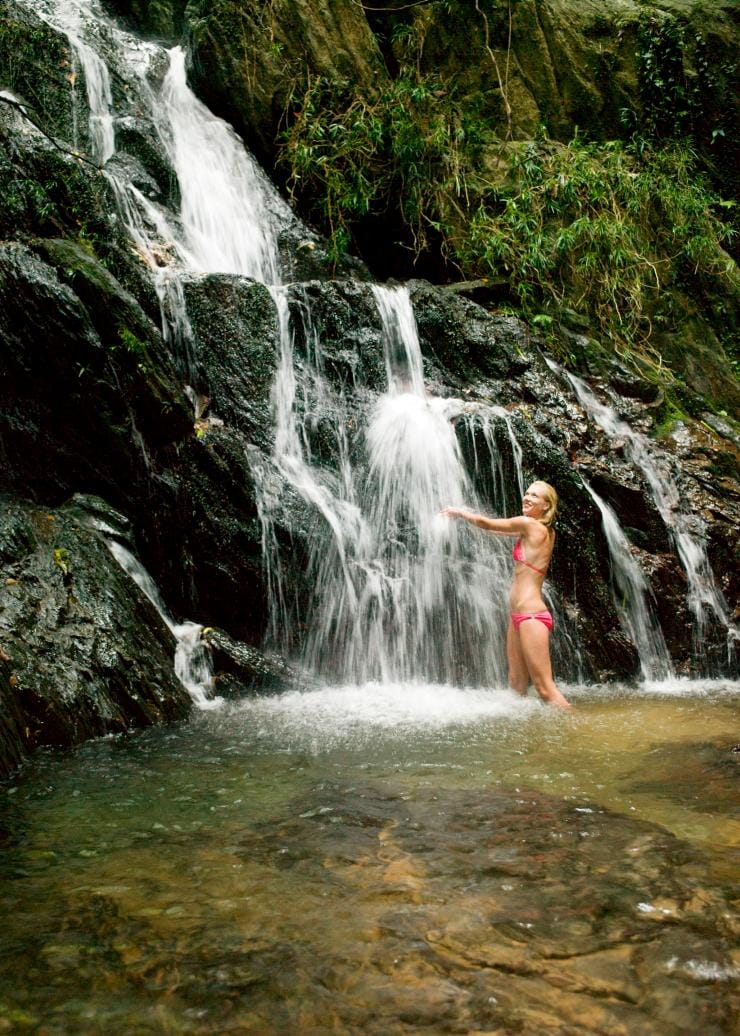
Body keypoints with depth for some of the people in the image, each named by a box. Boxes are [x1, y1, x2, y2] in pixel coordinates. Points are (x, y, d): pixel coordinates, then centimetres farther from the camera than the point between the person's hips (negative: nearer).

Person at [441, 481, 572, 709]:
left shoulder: (530, 524, -10)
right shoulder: (541, 530, 14)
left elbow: (486, 523, -1)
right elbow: (494, 526, 26)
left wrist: (459, 511, 15)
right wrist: (464, 515, 25)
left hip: (531, 615, -10)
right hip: (519, 615, 10)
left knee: (545, 688, -10)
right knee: (516, 684, 11)